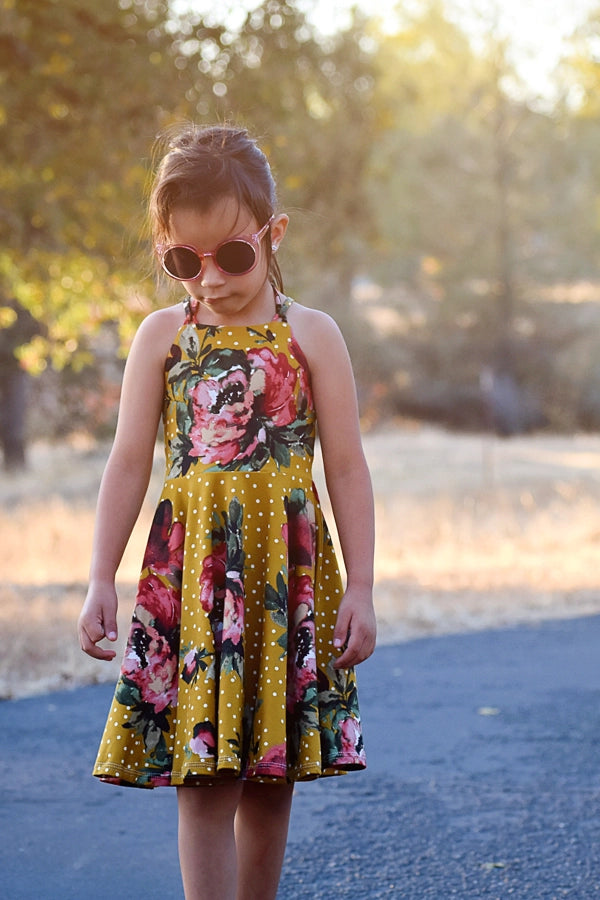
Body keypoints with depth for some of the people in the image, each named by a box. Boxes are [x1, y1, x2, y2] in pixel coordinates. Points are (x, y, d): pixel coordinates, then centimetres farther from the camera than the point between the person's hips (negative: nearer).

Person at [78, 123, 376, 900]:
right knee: (203, 777, -6)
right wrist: (101, 582, 1)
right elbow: (129, 463, 6)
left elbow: (347, 468, 3)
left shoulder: (310, 336, 2)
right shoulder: (162, 336, 5)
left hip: (288, 569, 0)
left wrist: (360, 586, -2)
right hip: (191, 568, 0)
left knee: (272, 776, 7)